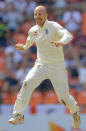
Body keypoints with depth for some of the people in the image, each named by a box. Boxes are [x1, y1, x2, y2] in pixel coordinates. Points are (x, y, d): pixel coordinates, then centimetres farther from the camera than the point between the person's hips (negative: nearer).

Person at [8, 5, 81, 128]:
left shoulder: (53, 26, -15)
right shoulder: (33, 30, 1)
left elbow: (68, 35, -35)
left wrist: (61, 42, -52)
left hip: (57, 67, -3)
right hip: (41, 65, 3)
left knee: (64, 98, -2)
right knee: (27, 83, -23)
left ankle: (75, 111, 33)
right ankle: (18, 116, -20)